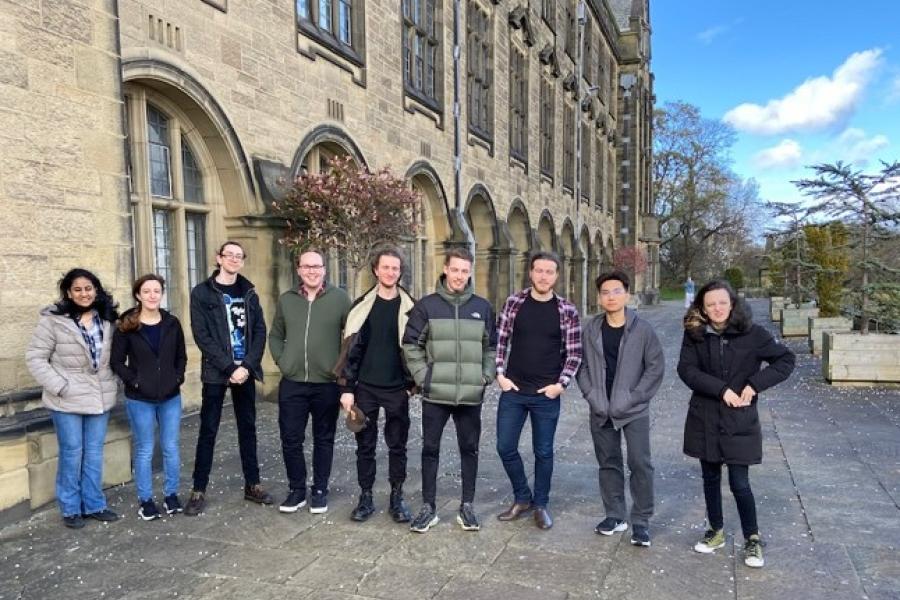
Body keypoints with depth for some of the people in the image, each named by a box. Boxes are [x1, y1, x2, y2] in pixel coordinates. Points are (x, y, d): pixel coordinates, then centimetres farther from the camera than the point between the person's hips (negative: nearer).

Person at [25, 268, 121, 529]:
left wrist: (116, 383, 1)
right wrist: (59, 387, -15)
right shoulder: (53, 320, -10)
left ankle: (94, 504, 24)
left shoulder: (108, 319, 4)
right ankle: (70, 508, 21)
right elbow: (35, 357, -9)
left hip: (100, 398, 4)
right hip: (67, 400, -4)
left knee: (95, 453, 12)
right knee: (71, 453, 6)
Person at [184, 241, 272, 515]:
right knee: (208, 430, 2)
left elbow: (260, 331, 3)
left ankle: (252, 485, 20)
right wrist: (229, 367, -16)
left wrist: (247, 366, -10)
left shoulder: (249, 292, 9)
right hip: (216, 372, -3)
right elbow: (202, 336, -9)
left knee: (248, 428, 10)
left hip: (246, 371, 4)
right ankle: (198, 490, 13)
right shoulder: (202, 293, -2)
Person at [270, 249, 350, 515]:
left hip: (327, 384, -2)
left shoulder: (340, 298, -4)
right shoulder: (286, 299, 7)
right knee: (290, 440, 7)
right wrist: (281, 360, 3)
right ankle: (297, 489, 24)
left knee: (323, 440, 10)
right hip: (292, 383, 3)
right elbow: (275, 335, 16)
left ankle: (320, 490, 24)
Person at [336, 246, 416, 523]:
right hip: (365, 387, 1)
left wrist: (415, 382, -2)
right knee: (365, 445, 9)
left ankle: (397, 498, 21)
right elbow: (352, 348, -1)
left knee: (397, 446, 8)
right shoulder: (362, 305, 1)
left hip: (397, 388, 0)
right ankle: (366, 498, 22)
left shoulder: (410, 306, 1)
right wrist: (347, 387, -5)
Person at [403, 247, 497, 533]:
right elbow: (411, 344, 0)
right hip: (435, 394, -1)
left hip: (471, 395, 2)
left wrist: (485, 376, 1)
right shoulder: (426, 305, -1)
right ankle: (428, 508, 20)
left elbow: (491, 346, 11)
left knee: (469, 449, 10)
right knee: (430, 449, 7)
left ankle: (467, 506, 24)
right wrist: (423, 376, -7)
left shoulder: (482, 307, 5)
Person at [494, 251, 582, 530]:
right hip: (513, 391, 2)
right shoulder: (514, 302, -1)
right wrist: (499, 374, -4)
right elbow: (500, 340, 3)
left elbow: (574, 353, -1)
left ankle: (541, 504, 29)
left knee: (543, 452, 10)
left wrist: (561, 384, -9)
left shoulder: (567, 311, -4)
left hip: (547, 394, -1)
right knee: (505, 447, 7)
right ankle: (522, 498, 29)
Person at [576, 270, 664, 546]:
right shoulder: (592, 329, 2)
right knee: (608, 463, 13)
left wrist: (635, 398, -12)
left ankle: (641, 520, 12)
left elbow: (656, 366, -6)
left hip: (634, 411, -3)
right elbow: (582, 365, 6)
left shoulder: (642, 329, -7)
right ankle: (615, 515, 27)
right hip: (601, 411, 3)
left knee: (640, 463, -3)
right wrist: (591, 395, -6)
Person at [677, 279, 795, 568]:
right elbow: (686, 369, -11)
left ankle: (752, 539, 21)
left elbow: (786, 359, -3)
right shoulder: (694, 334, -3)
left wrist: (755, 384, -14)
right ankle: (716, 531, 33)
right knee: (710, 478, 15)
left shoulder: (751, 333, -8)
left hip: (739, 421, -2)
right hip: (704, 419, 3)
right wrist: (722, 389, -21)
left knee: (739, 483, 0)